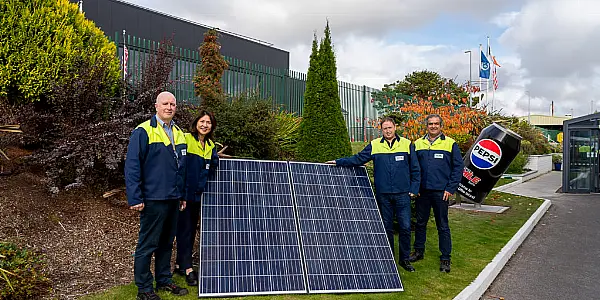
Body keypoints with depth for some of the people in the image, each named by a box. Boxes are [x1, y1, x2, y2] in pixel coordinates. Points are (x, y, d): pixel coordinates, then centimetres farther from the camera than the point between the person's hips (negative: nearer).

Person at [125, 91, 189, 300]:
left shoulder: (178, 133, 12)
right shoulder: (144, 132, -9)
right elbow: (132, 166, -12)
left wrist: (182, 195, 16)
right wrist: (135, 198, -16)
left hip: (173, 199, 7)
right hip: (153, 199, -7)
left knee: (167, 243, 16)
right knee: (148, 244, 3)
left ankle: (164, 280, 29)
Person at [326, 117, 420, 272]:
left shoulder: (407, 144, 4)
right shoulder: (374, 145, 4)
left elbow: (415, 170, 7)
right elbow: (358, 159, 5)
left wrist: (413, 189, 2)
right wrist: (338, 162, -2)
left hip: (403, 194, -1)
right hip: (383, 194, 1)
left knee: (405, 227, -1)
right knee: (387, 227, 10)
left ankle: (404, 259, 16)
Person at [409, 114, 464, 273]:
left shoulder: (450, 144, -1)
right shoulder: (418, 143, 8)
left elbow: (458, 167, -2)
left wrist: (450, 188, -8)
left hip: (441, 192, -3)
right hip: (422, 191, 3)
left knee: (443, 226, 4)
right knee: (420, 223, 14)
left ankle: (445, 258, 14)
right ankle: (419, 251, 29)